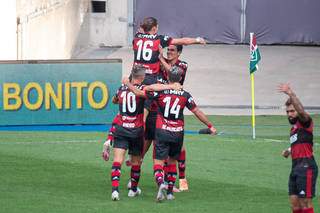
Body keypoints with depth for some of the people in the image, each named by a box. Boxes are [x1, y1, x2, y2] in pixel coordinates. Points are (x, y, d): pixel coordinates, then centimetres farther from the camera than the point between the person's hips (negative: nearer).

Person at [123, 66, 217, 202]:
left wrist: (127, 83, 12)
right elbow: (197, 112, 2)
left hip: (162, 132, -2)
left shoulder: (160, 91, -5)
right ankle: (170, 192, 20)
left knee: (158, 161, -4)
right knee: (172, 161, 19)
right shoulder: (185, 95, -1)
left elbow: (138, 93, -6)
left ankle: (161, 184, -32)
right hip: (178, 134, 2)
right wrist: (210, 126, 12)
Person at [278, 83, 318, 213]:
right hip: (295, 167, 9)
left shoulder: (305, 122, -5)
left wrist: (291, 94, -38)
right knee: (294, 202, 7)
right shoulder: (294, 128, 22)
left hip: (306, 167, -9)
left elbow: (301, 111, -27)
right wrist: (289, 151, 17)